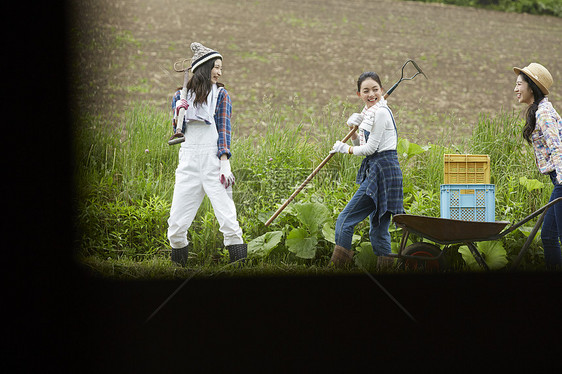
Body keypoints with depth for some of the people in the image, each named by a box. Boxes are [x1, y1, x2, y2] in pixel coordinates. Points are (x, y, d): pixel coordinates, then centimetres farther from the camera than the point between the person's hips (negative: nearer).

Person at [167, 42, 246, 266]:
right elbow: (178, 131, 15)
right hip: (188, 160, 2)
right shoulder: (181, 96, 13)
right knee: (176, 223, -1)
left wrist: (225, 163, -11)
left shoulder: (221, 95, 6)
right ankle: (179, 265, 15)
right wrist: (179, 110, -5)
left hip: (213, 160, -2)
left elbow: (224, 130, 0)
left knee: (228, 219, -12)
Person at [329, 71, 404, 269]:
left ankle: (339, 265, -8)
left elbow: (370, 148, -13)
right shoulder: (368, 113, 17)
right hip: (375, 170, 10)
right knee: (378, 228, 11)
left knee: (345, 220, -9)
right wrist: (353, 130, 2)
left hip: (382, 171, -10)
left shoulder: (381, 112, -12)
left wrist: (345, 149, 1)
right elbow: (361, 146, 20)